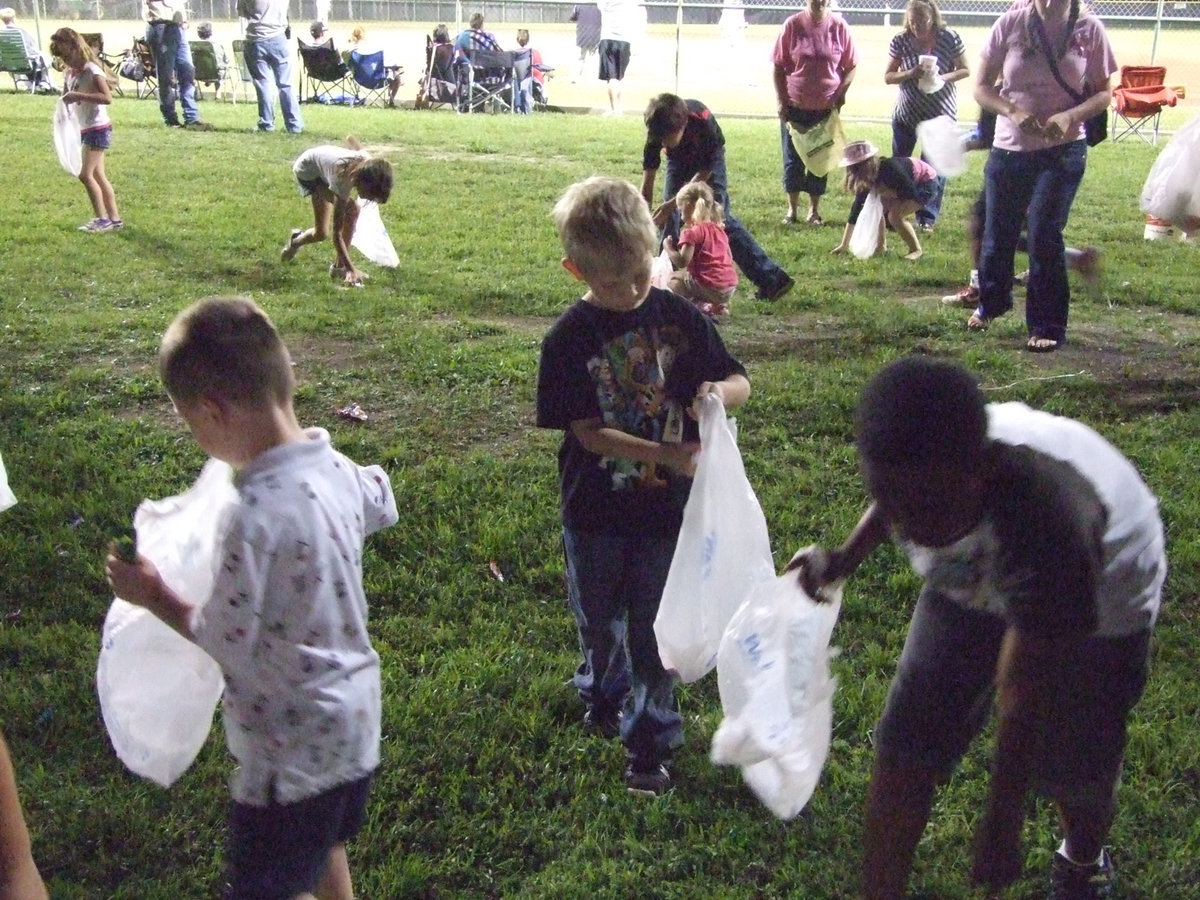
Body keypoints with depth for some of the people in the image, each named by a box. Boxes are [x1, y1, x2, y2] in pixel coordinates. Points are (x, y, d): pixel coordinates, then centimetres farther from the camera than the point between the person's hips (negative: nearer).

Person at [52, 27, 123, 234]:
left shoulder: (92, 70, -15)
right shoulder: (70, 73, 10)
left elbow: (107, 97, -26)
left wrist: (78, 95, -29)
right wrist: (67, 99, 0)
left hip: (98, 128, -9)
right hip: (85, 129, 9)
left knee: (86, 174, -11)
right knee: (98, 176, 9)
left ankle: (102, 218, -3)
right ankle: (115, 219, 13)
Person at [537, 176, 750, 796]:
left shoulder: (679, 318, -8)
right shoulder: (568, 341, -14)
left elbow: (739, 381, 1)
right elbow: (586, 433, -18)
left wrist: (720, 391, -24)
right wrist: (663, 454, -29)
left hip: (667, 508, 0)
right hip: (595, 512, 0)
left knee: (653, 630, 10)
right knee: (599, 621, 21)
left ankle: (650, 739, 27)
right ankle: (603, 695, 49)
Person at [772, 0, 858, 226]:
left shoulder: (839, 26, -5)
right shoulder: (793, 25, -6)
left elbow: (850, 66, 3)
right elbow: (779, 67, -2)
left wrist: (840, 94, -10)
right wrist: (781, 101, -6)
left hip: (826, 108, 0)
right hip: (794, 106, 0)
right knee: (793, 159, 6)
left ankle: (814, 210, 20)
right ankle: (792, 209, 19)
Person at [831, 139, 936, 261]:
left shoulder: (889, 168, -36)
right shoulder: (865, 181, -12)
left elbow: (911, 194, -30)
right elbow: (856, 210, -8)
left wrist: (883, 192, -26)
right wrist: (844, 245, -9)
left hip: (927, 182, -8)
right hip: (907, 185, 8)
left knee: (895, 215, -22)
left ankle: (916, 250, -6)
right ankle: (880, 246, 12)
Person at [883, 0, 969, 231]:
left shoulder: (950, 39, -11)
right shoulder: (900, 41, -8)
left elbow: (965, 70, -2)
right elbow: (888, 76, -3)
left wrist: (942, 78, -22)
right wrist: (909, 74, -23)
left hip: (940, 112, -1)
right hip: (906, 113, 1)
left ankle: (927, 217, 13)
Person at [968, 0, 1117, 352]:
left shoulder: (1089, 29, -6)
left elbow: (1103, 93, 1)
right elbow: (982, 87, -1)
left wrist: (1071, 116, -19)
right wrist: (1013, 111, -20)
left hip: (1063, 151, -2)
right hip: (1009, 150, 2)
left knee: (1045, 233, -10)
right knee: (998, 232, 12)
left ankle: (1048, 326, 3)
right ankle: (991, 302, 40)